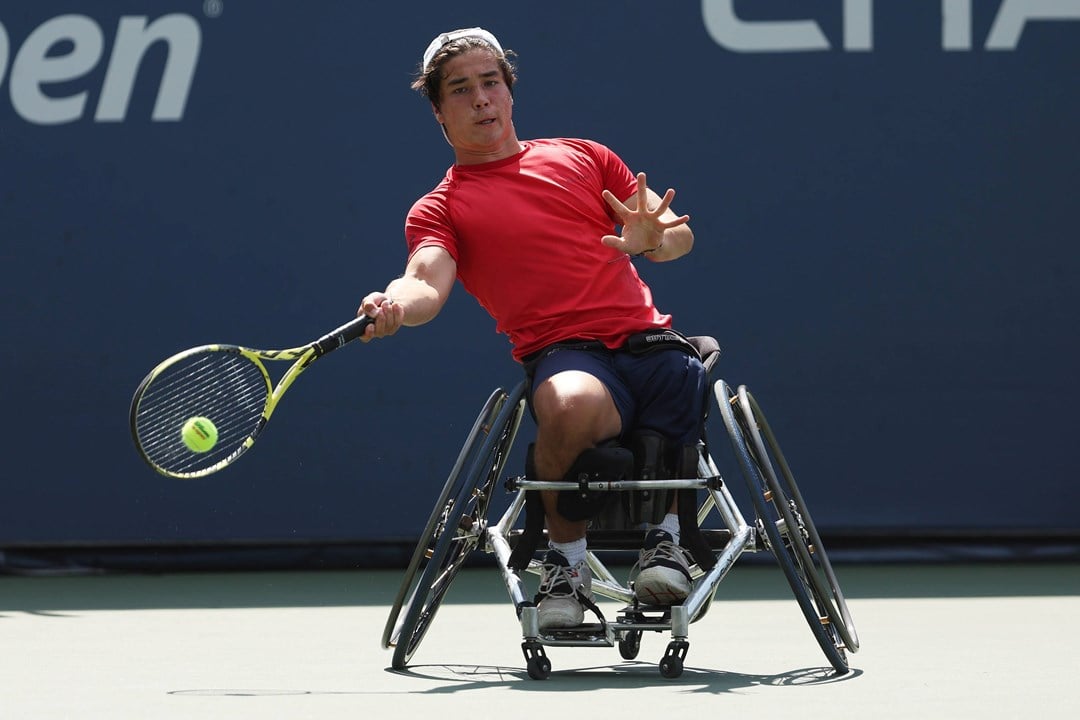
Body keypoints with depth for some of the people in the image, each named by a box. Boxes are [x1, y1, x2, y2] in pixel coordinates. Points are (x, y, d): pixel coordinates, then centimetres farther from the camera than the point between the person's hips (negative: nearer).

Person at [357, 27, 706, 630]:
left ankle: (665, 535, 11)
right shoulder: (440, 208, 15)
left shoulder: (585, 158, 23)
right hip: (565, 354, -4)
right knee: (572, 405, -39)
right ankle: (567, 558, -11)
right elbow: (429, 281, -6)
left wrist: (653, 238, -7)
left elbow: (680, 234, 18)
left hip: (649, 340, 4)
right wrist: (397, 304, -31)